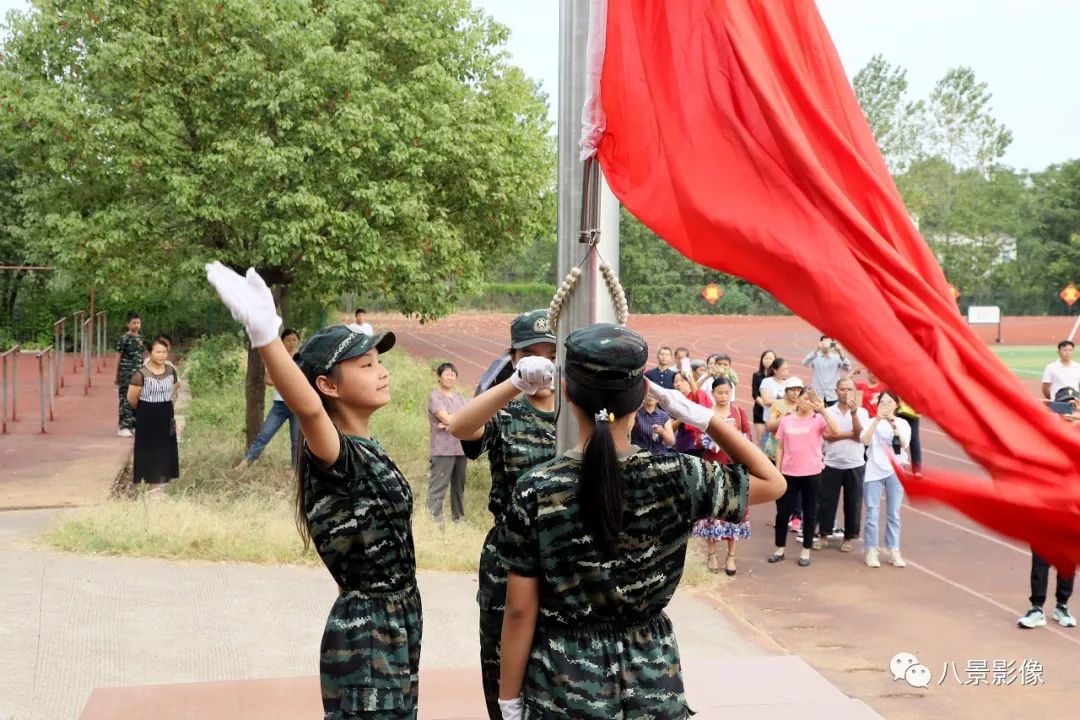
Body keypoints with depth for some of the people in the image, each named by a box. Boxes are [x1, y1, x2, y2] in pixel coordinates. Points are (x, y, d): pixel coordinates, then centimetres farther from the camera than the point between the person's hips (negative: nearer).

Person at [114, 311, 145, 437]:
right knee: (126, 399, -6)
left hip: (138, 374, 7)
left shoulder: (140, 339, 12)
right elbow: (118, 358, -5)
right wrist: (117, 377, -5)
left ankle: (134, 424, 16)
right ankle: (123, 427, -3)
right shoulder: (123, 338, -7)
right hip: (126, 373, -7)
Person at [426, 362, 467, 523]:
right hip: (443, 449, -7)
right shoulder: (435, 396, -4)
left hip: (461, 448, 7)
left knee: (459, 485, 12)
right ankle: (434, 520, -10)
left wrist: (452, 422, -11)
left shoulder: (459, 396, 17)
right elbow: (446, 419, -14)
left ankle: (458, 518, 20)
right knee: (438, 487, -9)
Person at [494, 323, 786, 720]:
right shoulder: (678, 478, -12)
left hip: (564, 683, -1)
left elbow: (520, 610, -9)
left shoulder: (535, 491, -14)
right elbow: (772, 481, 4)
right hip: (652, 677, 2)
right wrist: (702, 417, -2)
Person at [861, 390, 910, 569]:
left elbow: (904, 443, -12)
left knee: (893, 513, 6)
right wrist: (877, 420, -22)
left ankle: (894, 551, 11)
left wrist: (892, 422, -21)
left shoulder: (903, 423, 4)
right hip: (874, 472, -1)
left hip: (895, 472, 1)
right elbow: (865, 440, -16)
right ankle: (871, 551, 5)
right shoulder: (872, 422, 2)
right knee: (872, 513, 0)